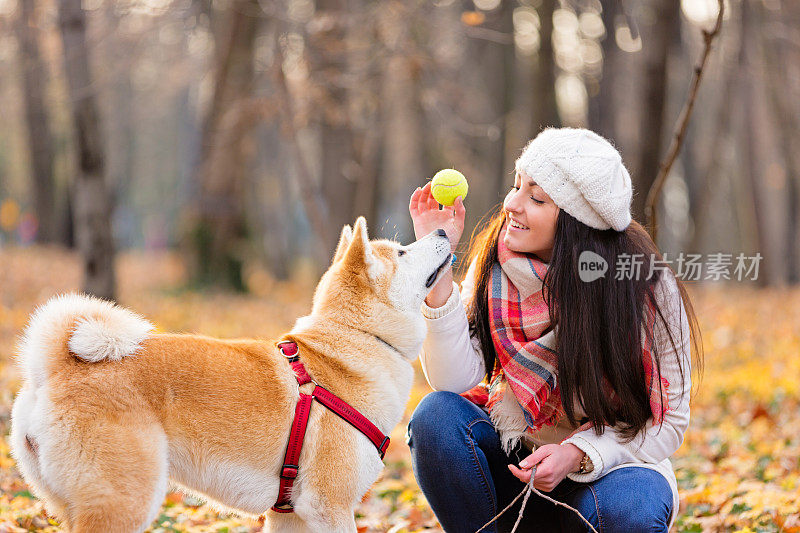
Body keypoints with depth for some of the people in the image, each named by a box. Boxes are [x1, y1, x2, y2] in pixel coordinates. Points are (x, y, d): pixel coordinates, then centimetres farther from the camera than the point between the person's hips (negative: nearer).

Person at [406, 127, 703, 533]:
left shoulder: (649, 291, -15)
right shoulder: (494, 263, -8)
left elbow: (667, 419, -9)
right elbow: (455, 380, -17)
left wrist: (578, 454, -25)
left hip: (611, 463, -2)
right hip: (512, 460, 3)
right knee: (437, 416, -26)